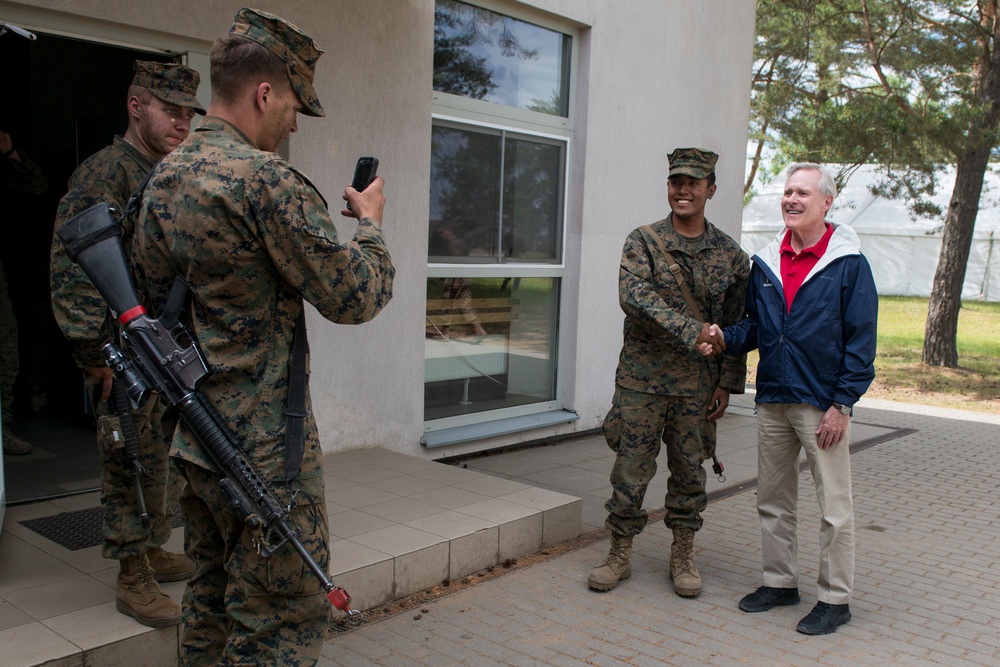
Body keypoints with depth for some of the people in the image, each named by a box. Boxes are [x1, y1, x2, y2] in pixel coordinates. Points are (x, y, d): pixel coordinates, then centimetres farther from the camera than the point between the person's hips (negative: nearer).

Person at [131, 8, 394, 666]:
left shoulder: (162, 178, 9)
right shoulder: (267, 178, -19)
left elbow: (153, 298, 19)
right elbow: (355, 297, -14)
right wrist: (370, 221, 1)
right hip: (266, 446, -9)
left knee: (213, 601, 22)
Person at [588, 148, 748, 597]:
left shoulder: (729, 254, 5)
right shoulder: (643, 242, -3)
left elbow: (736, 324, 8)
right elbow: (634, 296, -19)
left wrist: (728, 383, 3)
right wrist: (692, 332, -27)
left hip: (698, 385, 2)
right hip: (642, 378, -2)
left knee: (690, 471, 10)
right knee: (631, 468, 4)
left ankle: (683, 558, 26)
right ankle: (620, 555, 20)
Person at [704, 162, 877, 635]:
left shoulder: (849, 264, -6)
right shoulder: (765, 263, 9)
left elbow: (861, 340, -7)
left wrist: (842, 403, -12)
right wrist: (726, 338, -5)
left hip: (823, 404, -5)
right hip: (772, 400, 6)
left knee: (834, 506, 3)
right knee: (772, 500, 14)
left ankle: (835, 599, 16)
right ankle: (780, 582, 29)